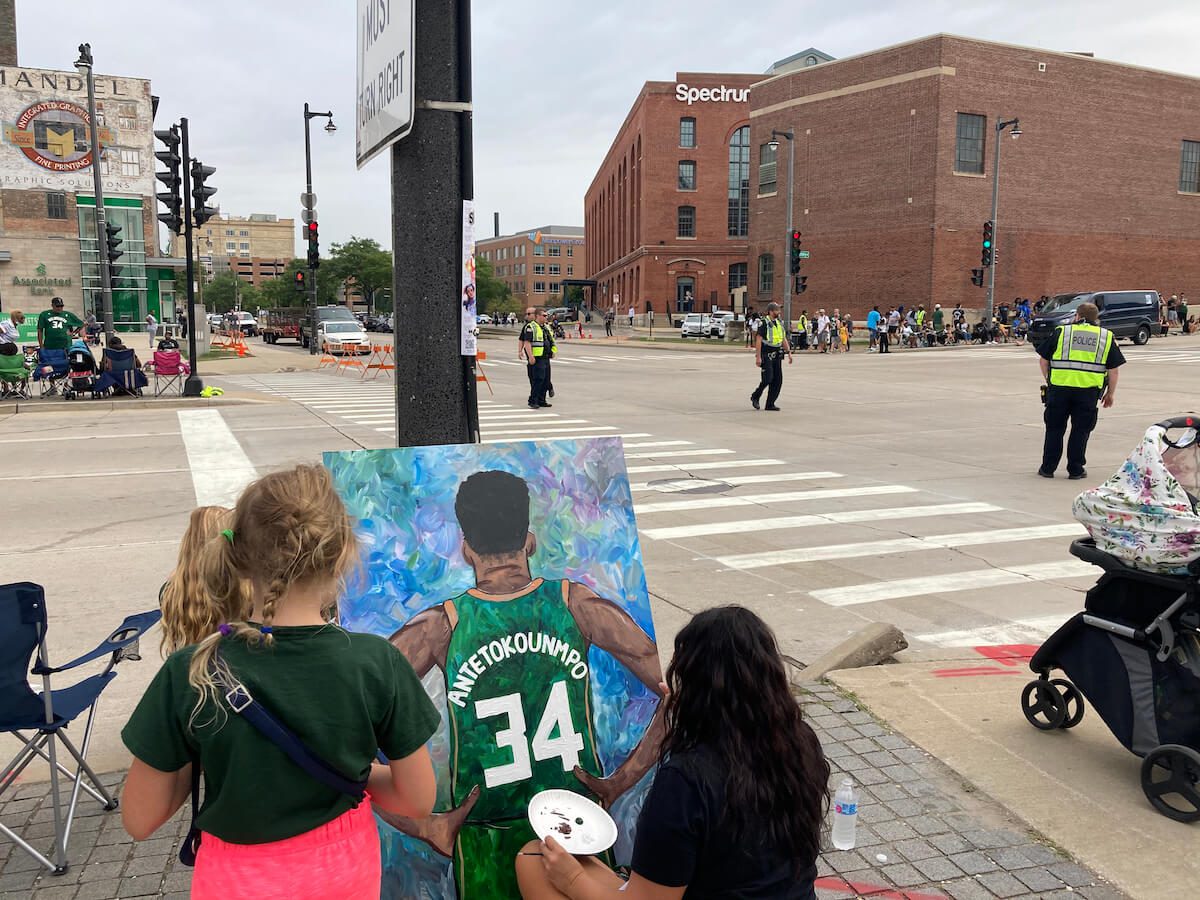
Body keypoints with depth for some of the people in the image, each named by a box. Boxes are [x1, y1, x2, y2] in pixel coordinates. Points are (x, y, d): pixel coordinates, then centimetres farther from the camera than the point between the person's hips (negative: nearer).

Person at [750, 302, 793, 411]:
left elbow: (784, 339, 18)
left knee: (778, 380, 2)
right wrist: (758, 357, -18)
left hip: (776, 356, 7)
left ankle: (770, 404, 8)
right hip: (766, 355, -7)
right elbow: (758, 340, -14)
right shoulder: (764, 323, -10)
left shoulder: (779, 323, 12)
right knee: (767, 378, -12)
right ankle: (755, 396, 12)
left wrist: (789, 353, 10)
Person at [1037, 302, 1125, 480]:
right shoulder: (1107, 337, 11)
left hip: (1059, 387, 0)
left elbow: (1043, 360, 10)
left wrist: (1048, 379, 22)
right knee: (1080, 430, 9)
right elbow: (1114, 369, 10)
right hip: (1088, 390, 0)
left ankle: (1048, 468, 14)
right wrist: (1110, 393, 19)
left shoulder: (1062, 332, 10)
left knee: (1054, 429, 10)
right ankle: (1075, 470, 13)